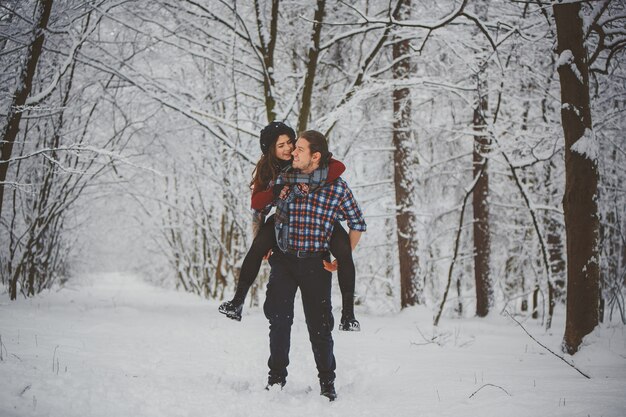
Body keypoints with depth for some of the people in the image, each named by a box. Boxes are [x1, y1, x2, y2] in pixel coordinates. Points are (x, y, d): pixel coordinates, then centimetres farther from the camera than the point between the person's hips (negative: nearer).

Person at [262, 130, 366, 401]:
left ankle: (327, 383, 14)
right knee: (279, 319, -3)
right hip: (283, 259, 2)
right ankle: (276, 377, 10)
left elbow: (357, 223, 5)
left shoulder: (337, 187, -7)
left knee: (319, 325, 1)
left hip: (316, 264, -2)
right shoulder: (283, 179, 0)